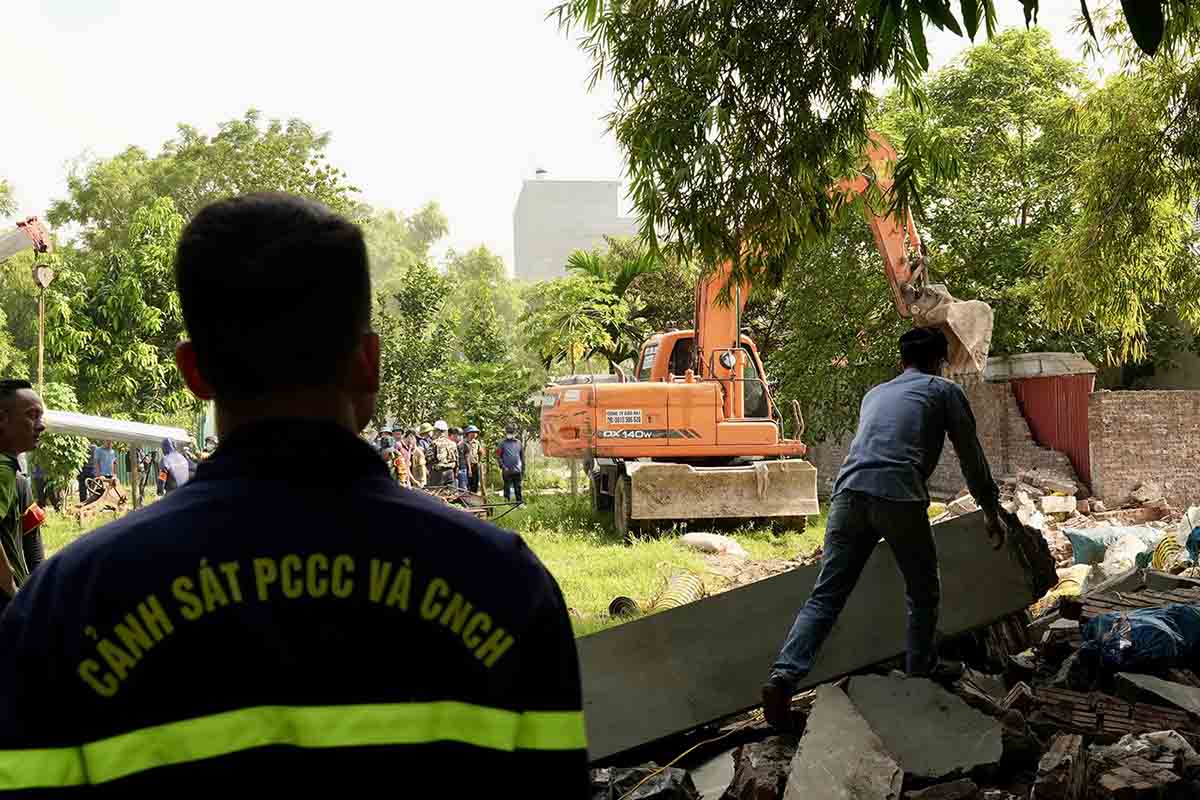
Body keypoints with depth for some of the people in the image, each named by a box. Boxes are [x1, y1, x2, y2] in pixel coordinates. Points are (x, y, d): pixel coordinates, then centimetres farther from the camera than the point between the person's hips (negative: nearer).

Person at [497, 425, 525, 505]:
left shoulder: (519, 443, 9)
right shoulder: (503, 443, 0)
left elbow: (522, 457, 13)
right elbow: (498, 456, -1)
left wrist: (523, 470, 10)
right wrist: (503, 466, -11)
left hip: (517, 470, 2)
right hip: (507, 470, -2)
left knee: (518, 488, 5)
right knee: (507, 488, 3)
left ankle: (519, 502, 11)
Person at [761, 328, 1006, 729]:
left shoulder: (875, 393, 32)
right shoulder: (945, 391, 19)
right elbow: (972, 458, 21)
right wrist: (991, 512, 32)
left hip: (849, 491, 4)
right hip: (899, 496, -4)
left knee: (825, 595, 0)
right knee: (923, 595, 17)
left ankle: (784, 676, -16)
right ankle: (919, 677, 23)